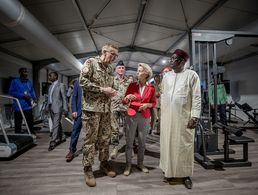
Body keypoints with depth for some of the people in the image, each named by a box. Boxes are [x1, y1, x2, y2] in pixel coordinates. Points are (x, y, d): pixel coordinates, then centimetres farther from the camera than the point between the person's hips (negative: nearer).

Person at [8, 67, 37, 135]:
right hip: (19, 106, -4)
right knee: (18, 124, 4)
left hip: (28, 106, 4)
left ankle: (32, 134, 23)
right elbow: (11, 92, -9)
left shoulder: (29, 82, 11)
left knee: (30, 122, 12)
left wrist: (34, 98, -2)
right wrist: (23, 95, -18)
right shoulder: (15, 81, -4)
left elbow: (32, 91, 17)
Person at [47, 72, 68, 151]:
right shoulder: (50, 86, 16)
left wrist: (65, 109, -11)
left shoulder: (61, 85, -6)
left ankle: (53, 142, -2)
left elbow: (64, 98, -8)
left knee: (55, 125, -7)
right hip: (51, 108, 7)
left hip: (57, 108, -7)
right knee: (57, 124, 14)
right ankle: (61, 137, 28)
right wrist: (47, 107, 14)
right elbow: (49, 98, 19)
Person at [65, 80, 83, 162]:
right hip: (79, 111, 1)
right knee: (75, 131, 2)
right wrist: (74, 110, -3)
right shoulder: (77, 83, 7)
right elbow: (74, 97, 5)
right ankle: (72, 150, 14)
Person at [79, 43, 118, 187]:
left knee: (106, 138, 11)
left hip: (106, 109, 7)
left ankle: (104, 163, 28)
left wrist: (112, 92, 2)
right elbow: (83, 81, -13)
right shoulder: (91, 62, -4)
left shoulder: (110, 68, 16)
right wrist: (102, 90, -15)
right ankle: (88, 169, 15)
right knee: (90, 139, 0)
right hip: (92, 107, -6)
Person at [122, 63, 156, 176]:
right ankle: (128, 165, 17)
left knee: (142, 142, 10)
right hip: (131, 115, 0)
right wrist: (127, 97, -18)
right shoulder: (132, 85, 1)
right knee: (129, 142, 3)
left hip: (145, 117, 1)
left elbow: (154, 103, 9)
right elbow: (124, 102, 3)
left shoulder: (151, 88, 1)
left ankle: (140, 163, 28)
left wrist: (147, 104, -11)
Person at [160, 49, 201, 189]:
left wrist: (195, 117, -13)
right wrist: (161, 112, 10)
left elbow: (196, 97, -7)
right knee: (168, 144, 10)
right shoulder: (167, 75, 11)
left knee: (184, 145, 5)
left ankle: (185, 175, 21)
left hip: (184, 117, -4)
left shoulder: (191, 75, -3)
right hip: (167, 116, 4)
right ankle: (170, 171, 26)